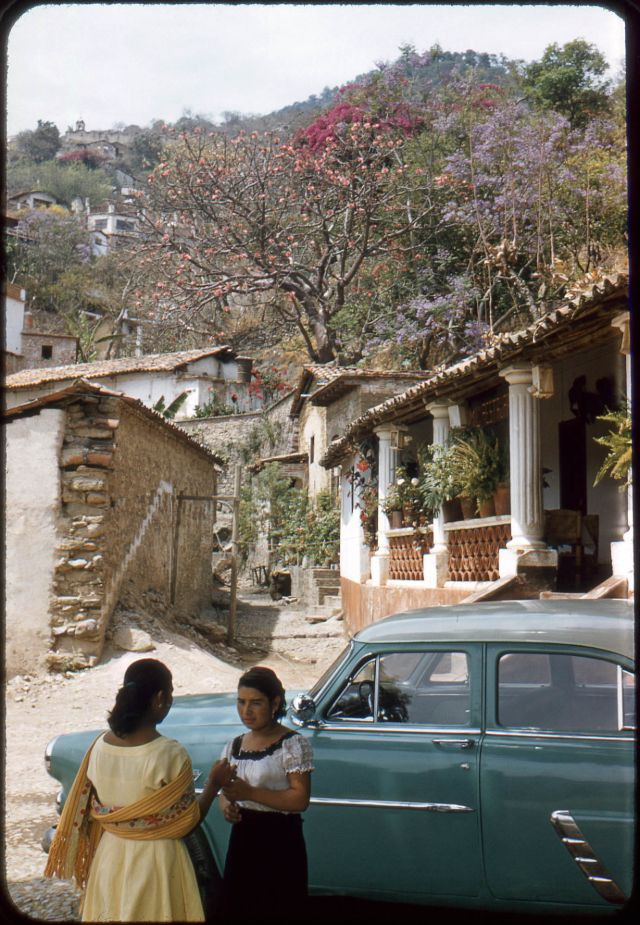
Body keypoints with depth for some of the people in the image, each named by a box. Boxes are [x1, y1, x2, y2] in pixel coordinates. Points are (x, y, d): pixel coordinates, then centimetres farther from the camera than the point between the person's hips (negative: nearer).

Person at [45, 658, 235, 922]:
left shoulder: (100, 746, -6)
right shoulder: (170, 754, -22)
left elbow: (90, 810, 4)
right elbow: (189, 821, -13)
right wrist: (214, 784, -1)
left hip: (110, 857, 5)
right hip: (156, 862, -5)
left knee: (113, 913, 20)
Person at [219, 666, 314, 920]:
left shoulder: (293, 744, -10)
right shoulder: (233, 747, 9)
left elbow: (300, 799, -17)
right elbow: (225, 792, 15)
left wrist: (249, 792, -24)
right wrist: (227, 806, -9)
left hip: (281, 842, -5)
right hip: (242, 839, 6)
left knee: (285, 912, 2)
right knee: (235, 911, 12)